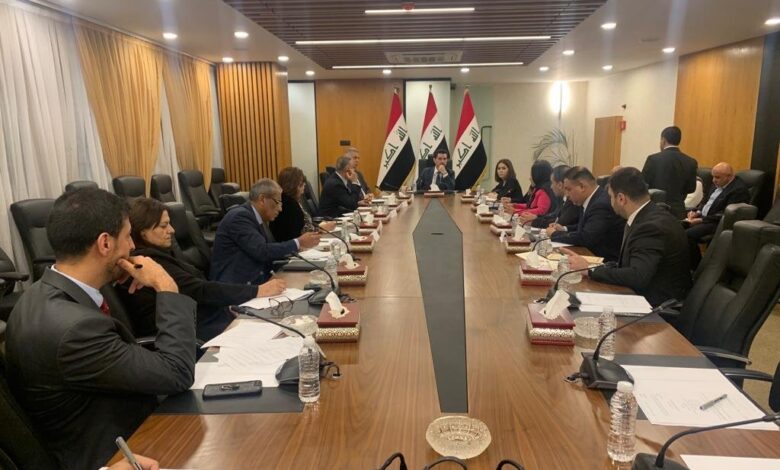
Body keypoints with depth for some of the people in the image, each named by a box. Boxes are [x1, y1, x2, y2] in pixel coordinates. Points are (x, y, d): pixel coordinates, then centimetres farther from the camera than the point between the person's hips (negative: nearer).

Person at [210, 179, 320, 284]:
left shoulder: (258, 217, 10)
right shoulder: (240, 216, -15)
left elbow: (272, 249, 10)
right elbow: (262, 252, -22)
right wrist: (298, 243, -16)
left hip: (256, 281, 8)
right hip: (235, 286, -8)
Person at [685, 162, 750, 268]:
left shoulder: (739, 189, -15)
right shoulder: (717, 184, 12)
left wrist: (701, 220, -21)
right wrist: (697, 212, 1)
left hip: (717, 223, -9)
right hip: (701, 216, 9)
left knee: (687, 234, -29)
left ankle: (697, 268, -12)